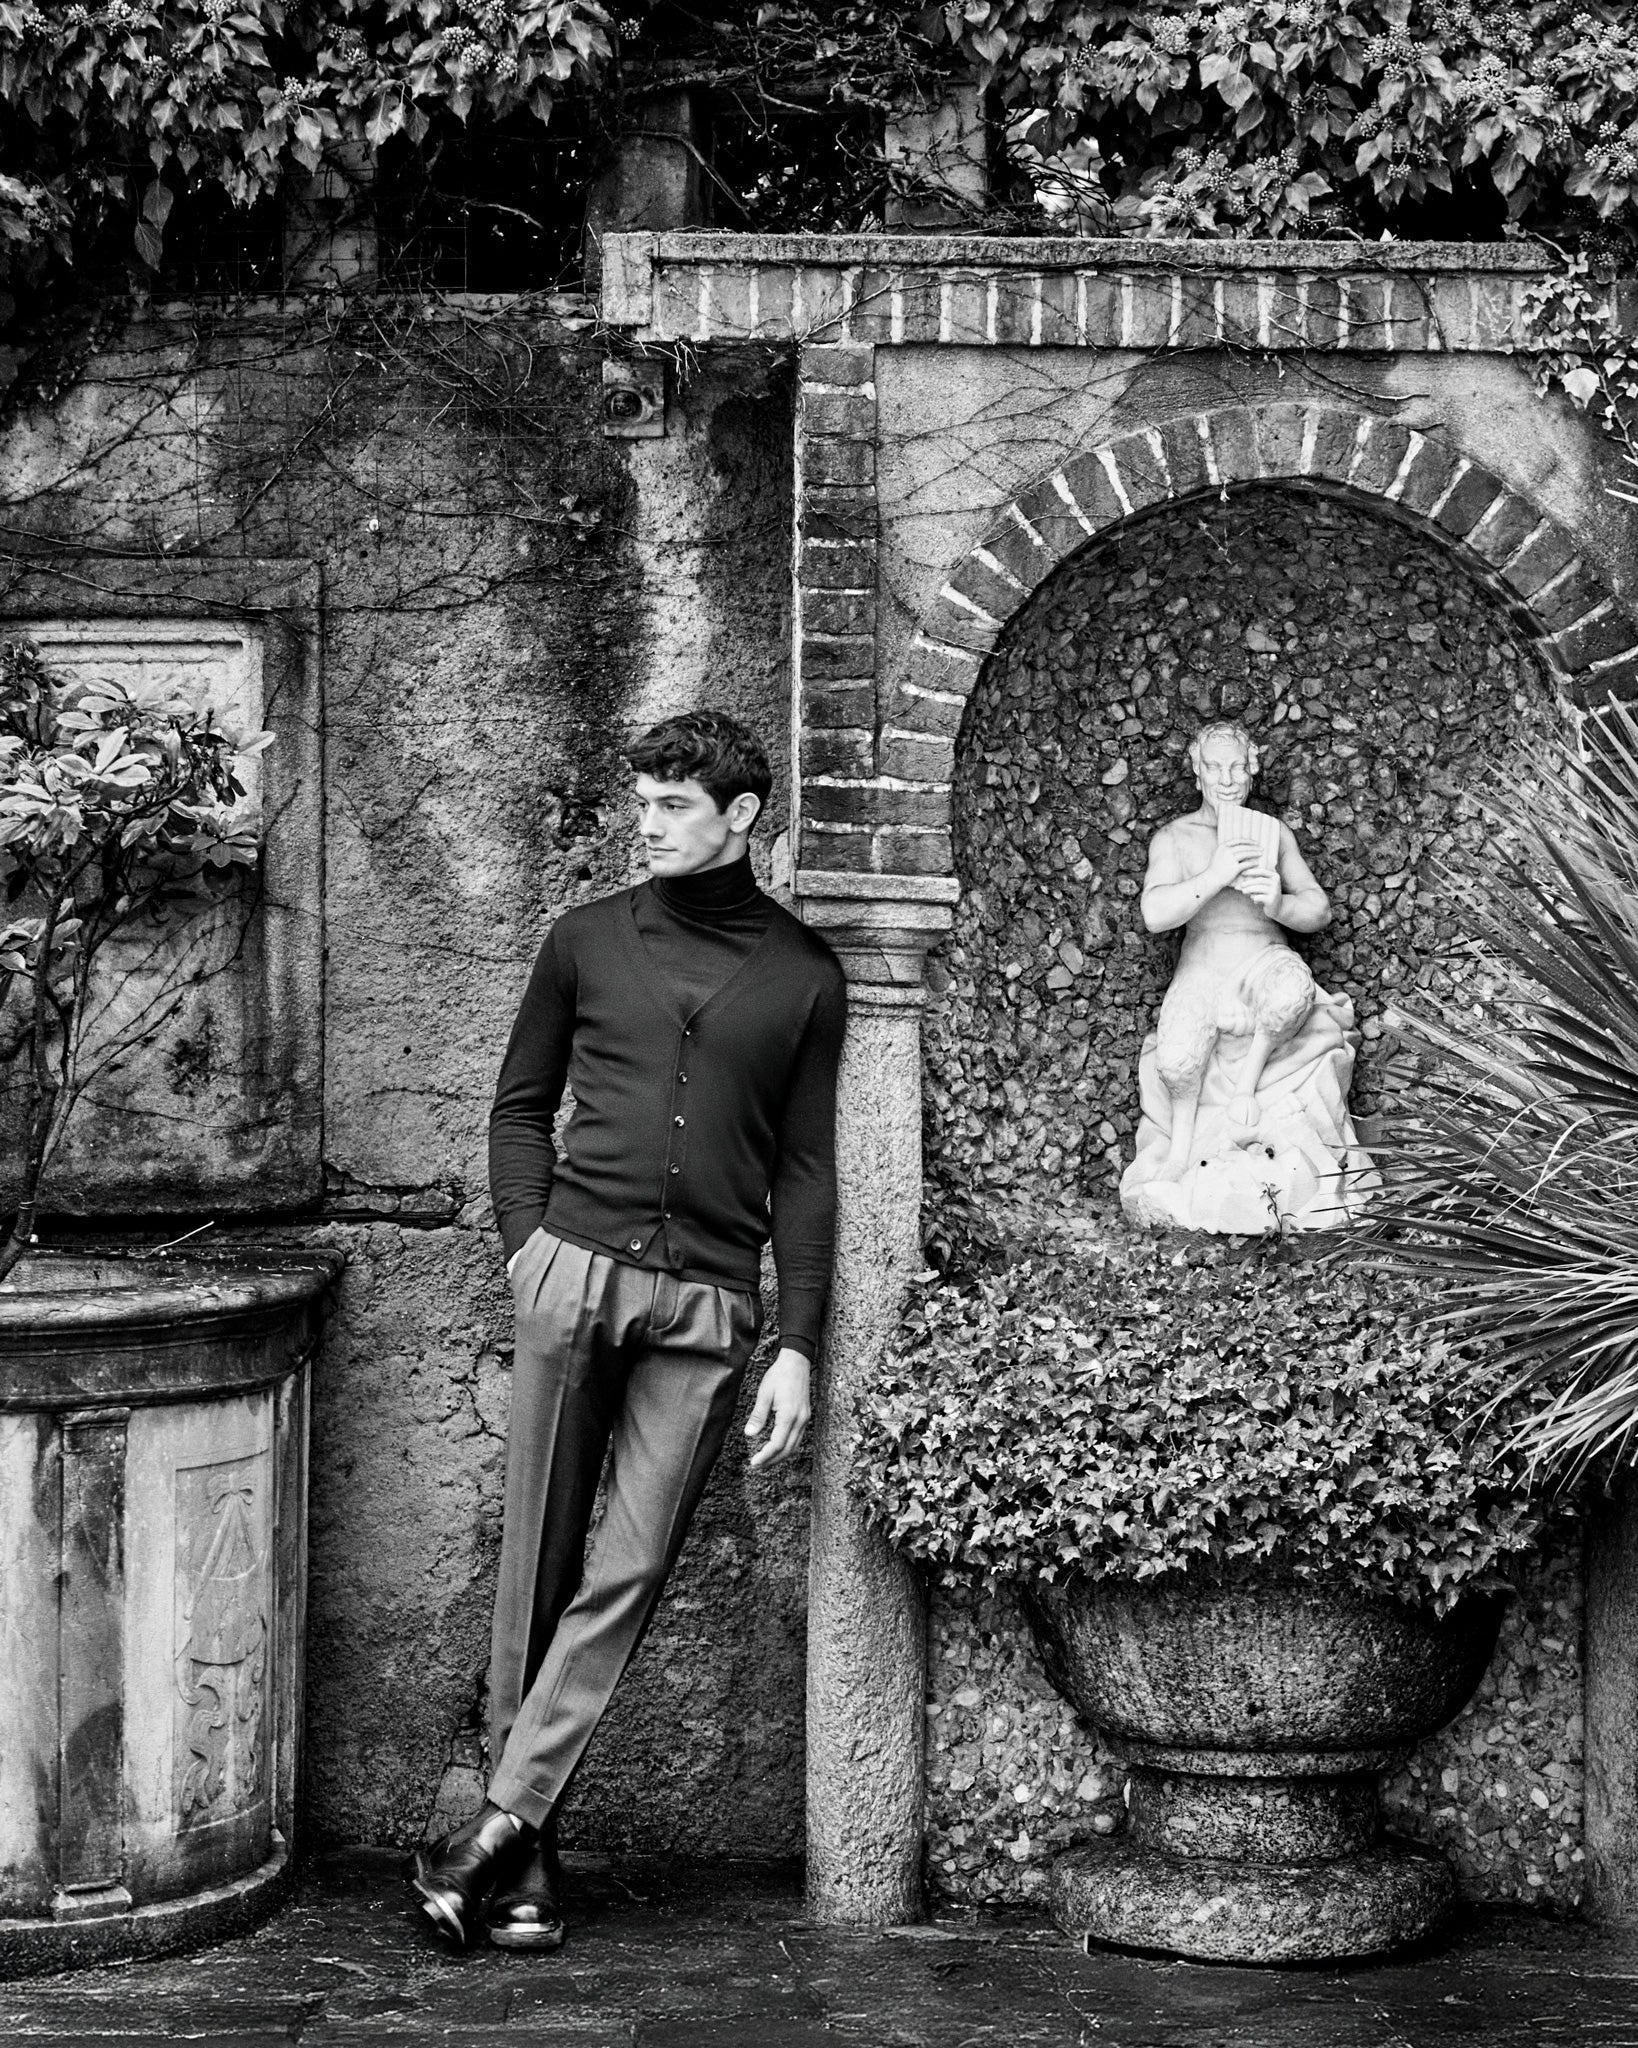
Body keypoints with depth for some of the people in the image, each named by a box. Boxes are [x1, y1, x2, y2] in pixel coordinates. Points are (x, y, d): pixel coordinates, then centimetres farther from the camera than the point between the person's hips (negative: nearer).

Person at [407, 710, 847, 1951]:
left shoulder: (804, 975, 9)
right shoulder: (589, 941, 11)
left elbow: (805, 1168, 9)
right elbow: (522, 1106, 17)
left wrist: (799, 1346, 3)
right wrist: (528, 1242, 0)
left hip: (710, 1302, 0)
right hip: (577, 1269, 0)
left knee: (630, 1570, -7)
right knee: (541, 1560, 0)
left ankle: (502, 1825, -6)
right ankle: (529, 1853, 3)